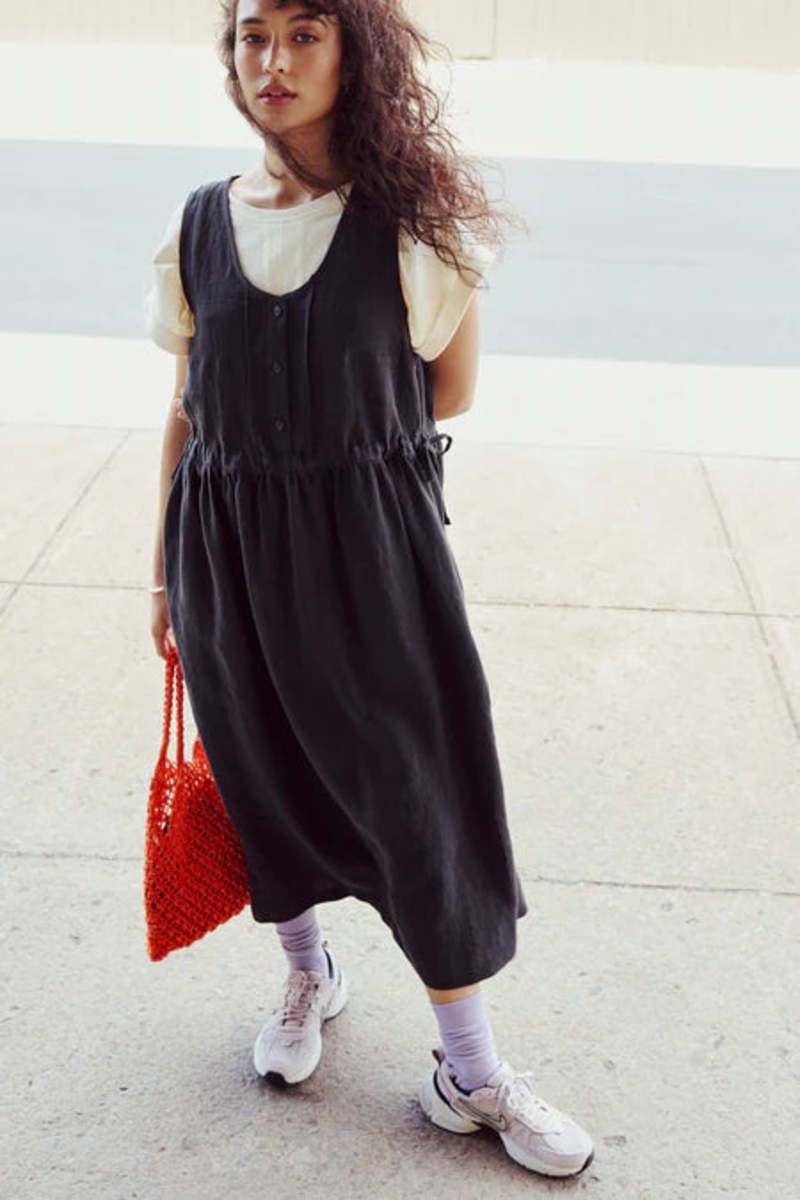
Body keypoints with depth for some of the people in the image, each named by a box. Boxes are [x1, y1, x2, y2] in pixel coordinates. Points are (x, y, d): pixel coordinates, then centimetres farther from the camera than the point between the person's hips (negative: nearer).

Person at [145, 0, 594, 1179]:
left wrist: (341, 416, 4)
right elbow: (188, 413, 8)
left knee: (421, 790, 1)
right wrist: (167, 572, 10)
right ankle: (311, 973, 44)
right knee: (267, 773, 16)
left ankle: (469, 1073, 17)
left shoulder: (415, 221, -6)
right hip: (228, 547, 3)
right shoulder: (200, 224, 3)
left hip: (369, 541, -3)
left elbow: (450, 394, 3)